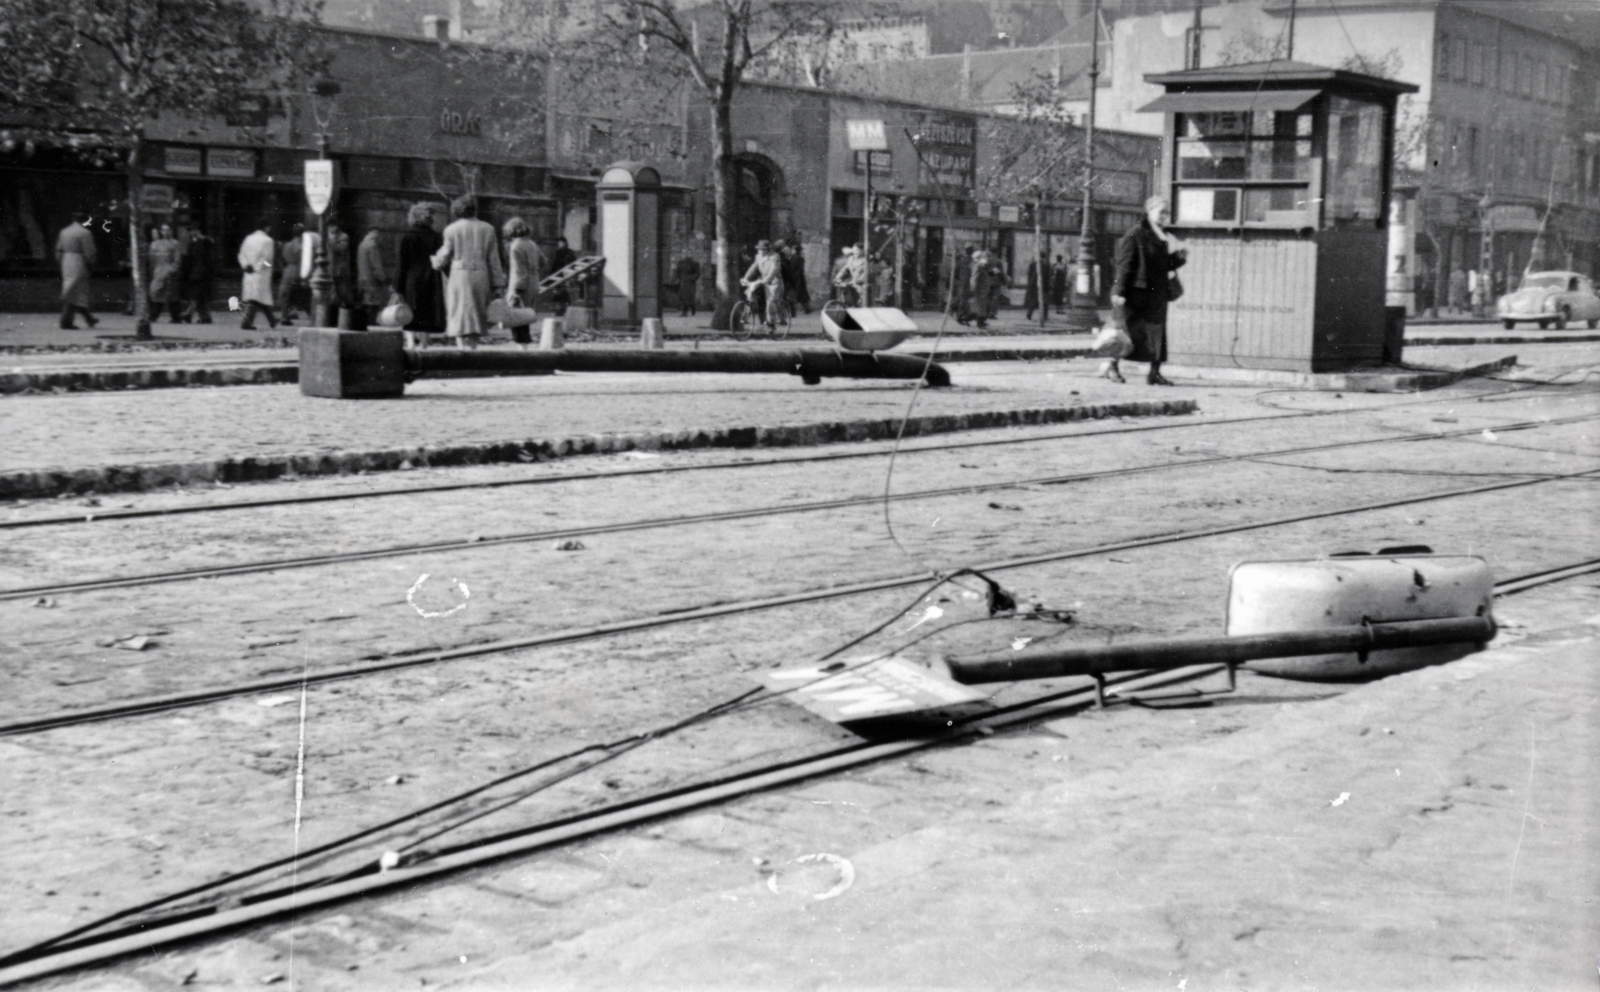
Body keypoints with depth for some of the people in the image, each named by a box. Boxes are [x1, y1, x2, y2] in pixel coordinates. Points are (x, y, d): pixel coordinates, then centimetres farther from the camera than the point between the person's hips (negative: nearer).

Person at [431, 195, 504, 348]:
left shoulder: (452, 230, -1)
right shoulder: (487, 229, 5)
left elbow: (444, 257, 5)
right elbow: (493, 259, 5)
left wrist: (434, 261, 27)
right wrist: (496, 283, 9)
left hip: (460, 275, -2)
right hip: (481, 276, 2)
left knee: (461, 315, -1)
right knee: (475, 316, 13)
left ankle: (464, 348, -12)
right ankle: (473, 347, 10)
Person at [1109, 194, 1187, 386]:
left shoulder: (1162, 237, 15)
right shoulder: (1135, 234, -8)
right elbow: (1125, 264, -11)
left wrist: (1179, 257, 2)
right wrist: (1120, 291, -16)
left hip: (1156, 293, 7)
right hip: (1136, 292, -7)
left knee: (1157, 332, 3)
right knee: (1131, 330, -3)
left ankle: (1155, 372, 7)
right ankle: (1113, 366, 12)